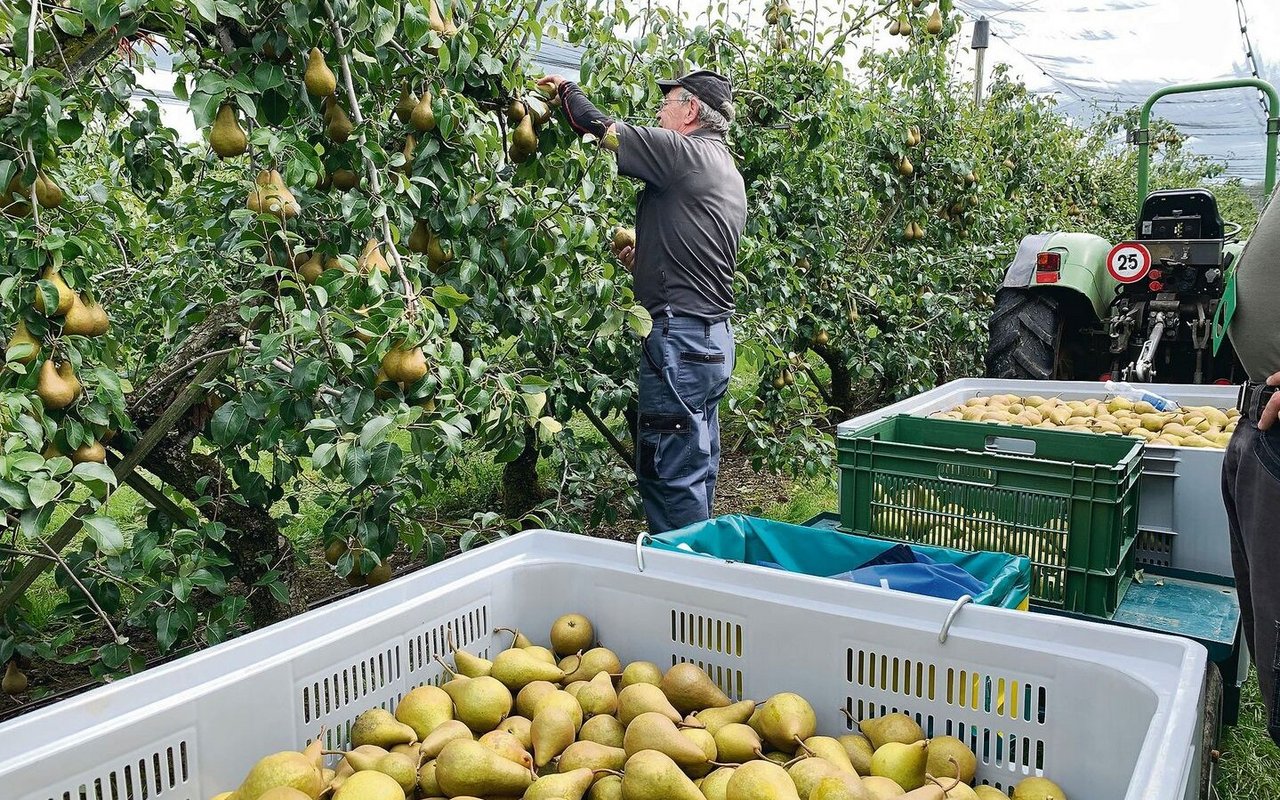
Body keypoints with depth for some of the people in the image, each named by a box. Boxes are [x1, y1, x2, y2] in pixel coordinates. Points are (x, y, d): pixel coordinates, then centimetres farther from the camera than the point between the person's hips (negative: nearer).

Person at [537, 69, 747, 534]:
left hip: (679, 338, -10)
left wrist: (566, 89, 13)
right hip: (715, 335, 10)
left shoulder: (684, 152, -9)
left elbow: (596, 125, -5)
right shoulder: (725, 171, 20)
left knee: (670, 475, -5)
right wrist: (644, 263, 20)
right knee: (697, 473, 15)